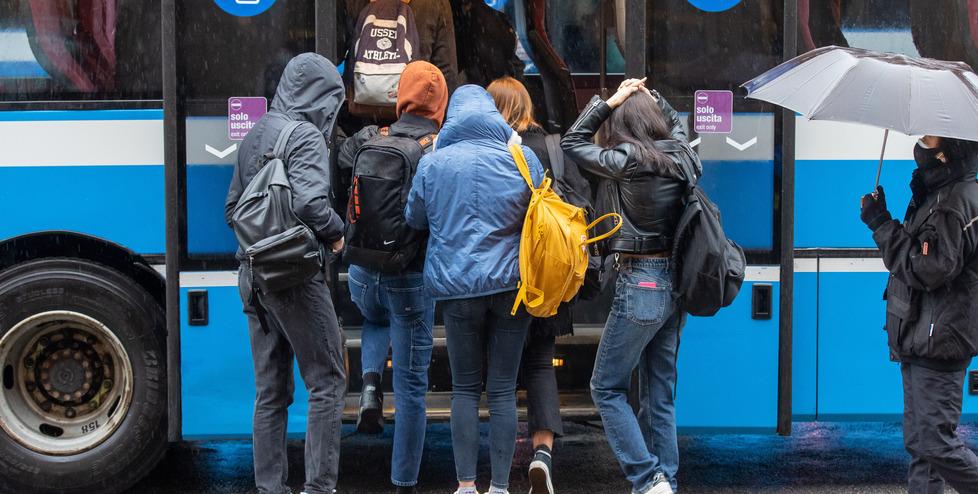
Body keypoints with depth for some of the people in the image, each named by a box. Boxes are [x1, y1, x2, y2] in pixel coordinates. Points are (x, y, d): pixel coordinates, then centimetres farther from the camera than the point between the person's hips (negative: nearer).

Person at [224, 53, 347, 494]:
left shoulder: (255, 135, 15)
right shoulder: (306, 137, -11)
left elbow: (232, 207, 20)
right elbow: (309, 204, -25)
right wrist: (336, 232, -8)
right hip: (295, 276, -8)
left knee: (270, 390, 12)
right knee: (327, 382, -1)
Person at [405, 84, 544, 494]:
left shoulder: (433, 163, -2)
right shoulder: (521, 158, -2)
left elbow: (415, 218, 11)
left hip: (457, 285, 0)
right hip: (511, 284, 0)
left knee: (465, 388, 9)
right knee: (503, 390, 5)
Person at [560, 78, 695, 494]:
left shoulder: (626, 161, -13)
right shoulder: (679, 156, 5)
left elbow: (572, 142, 2)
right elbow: (675, 122, 30)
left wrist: (611, 101, 5)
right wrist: (648, 95, 22)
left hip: (641, 282, -7)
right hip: (675, 282, 7)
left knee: (607, 388, 3)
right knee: (660, 392, 13)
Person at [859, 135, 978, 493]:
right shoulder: (937, 194, 13)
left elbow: (929, 270, -24)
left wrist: (881, 225, -19)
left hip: (938, 344, -10)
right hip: (922, 343, 10)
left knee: (936, 444, -7)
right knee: (919, 443, 12)